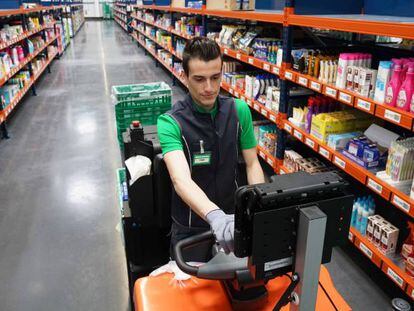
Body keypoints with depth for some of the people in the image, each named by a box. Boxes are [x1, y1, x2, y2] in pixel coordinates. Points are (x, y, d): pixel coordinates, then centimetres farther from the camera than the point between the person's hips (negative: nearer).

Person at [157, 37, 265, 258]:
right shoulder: (170, 123, -22)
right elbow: (181, 179, -36)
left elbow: (252, 164, -3)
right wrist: (215, 216, -53)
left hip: (233, 218, 4)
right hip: (190, 227, -3)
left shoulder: (239, 110, -8)